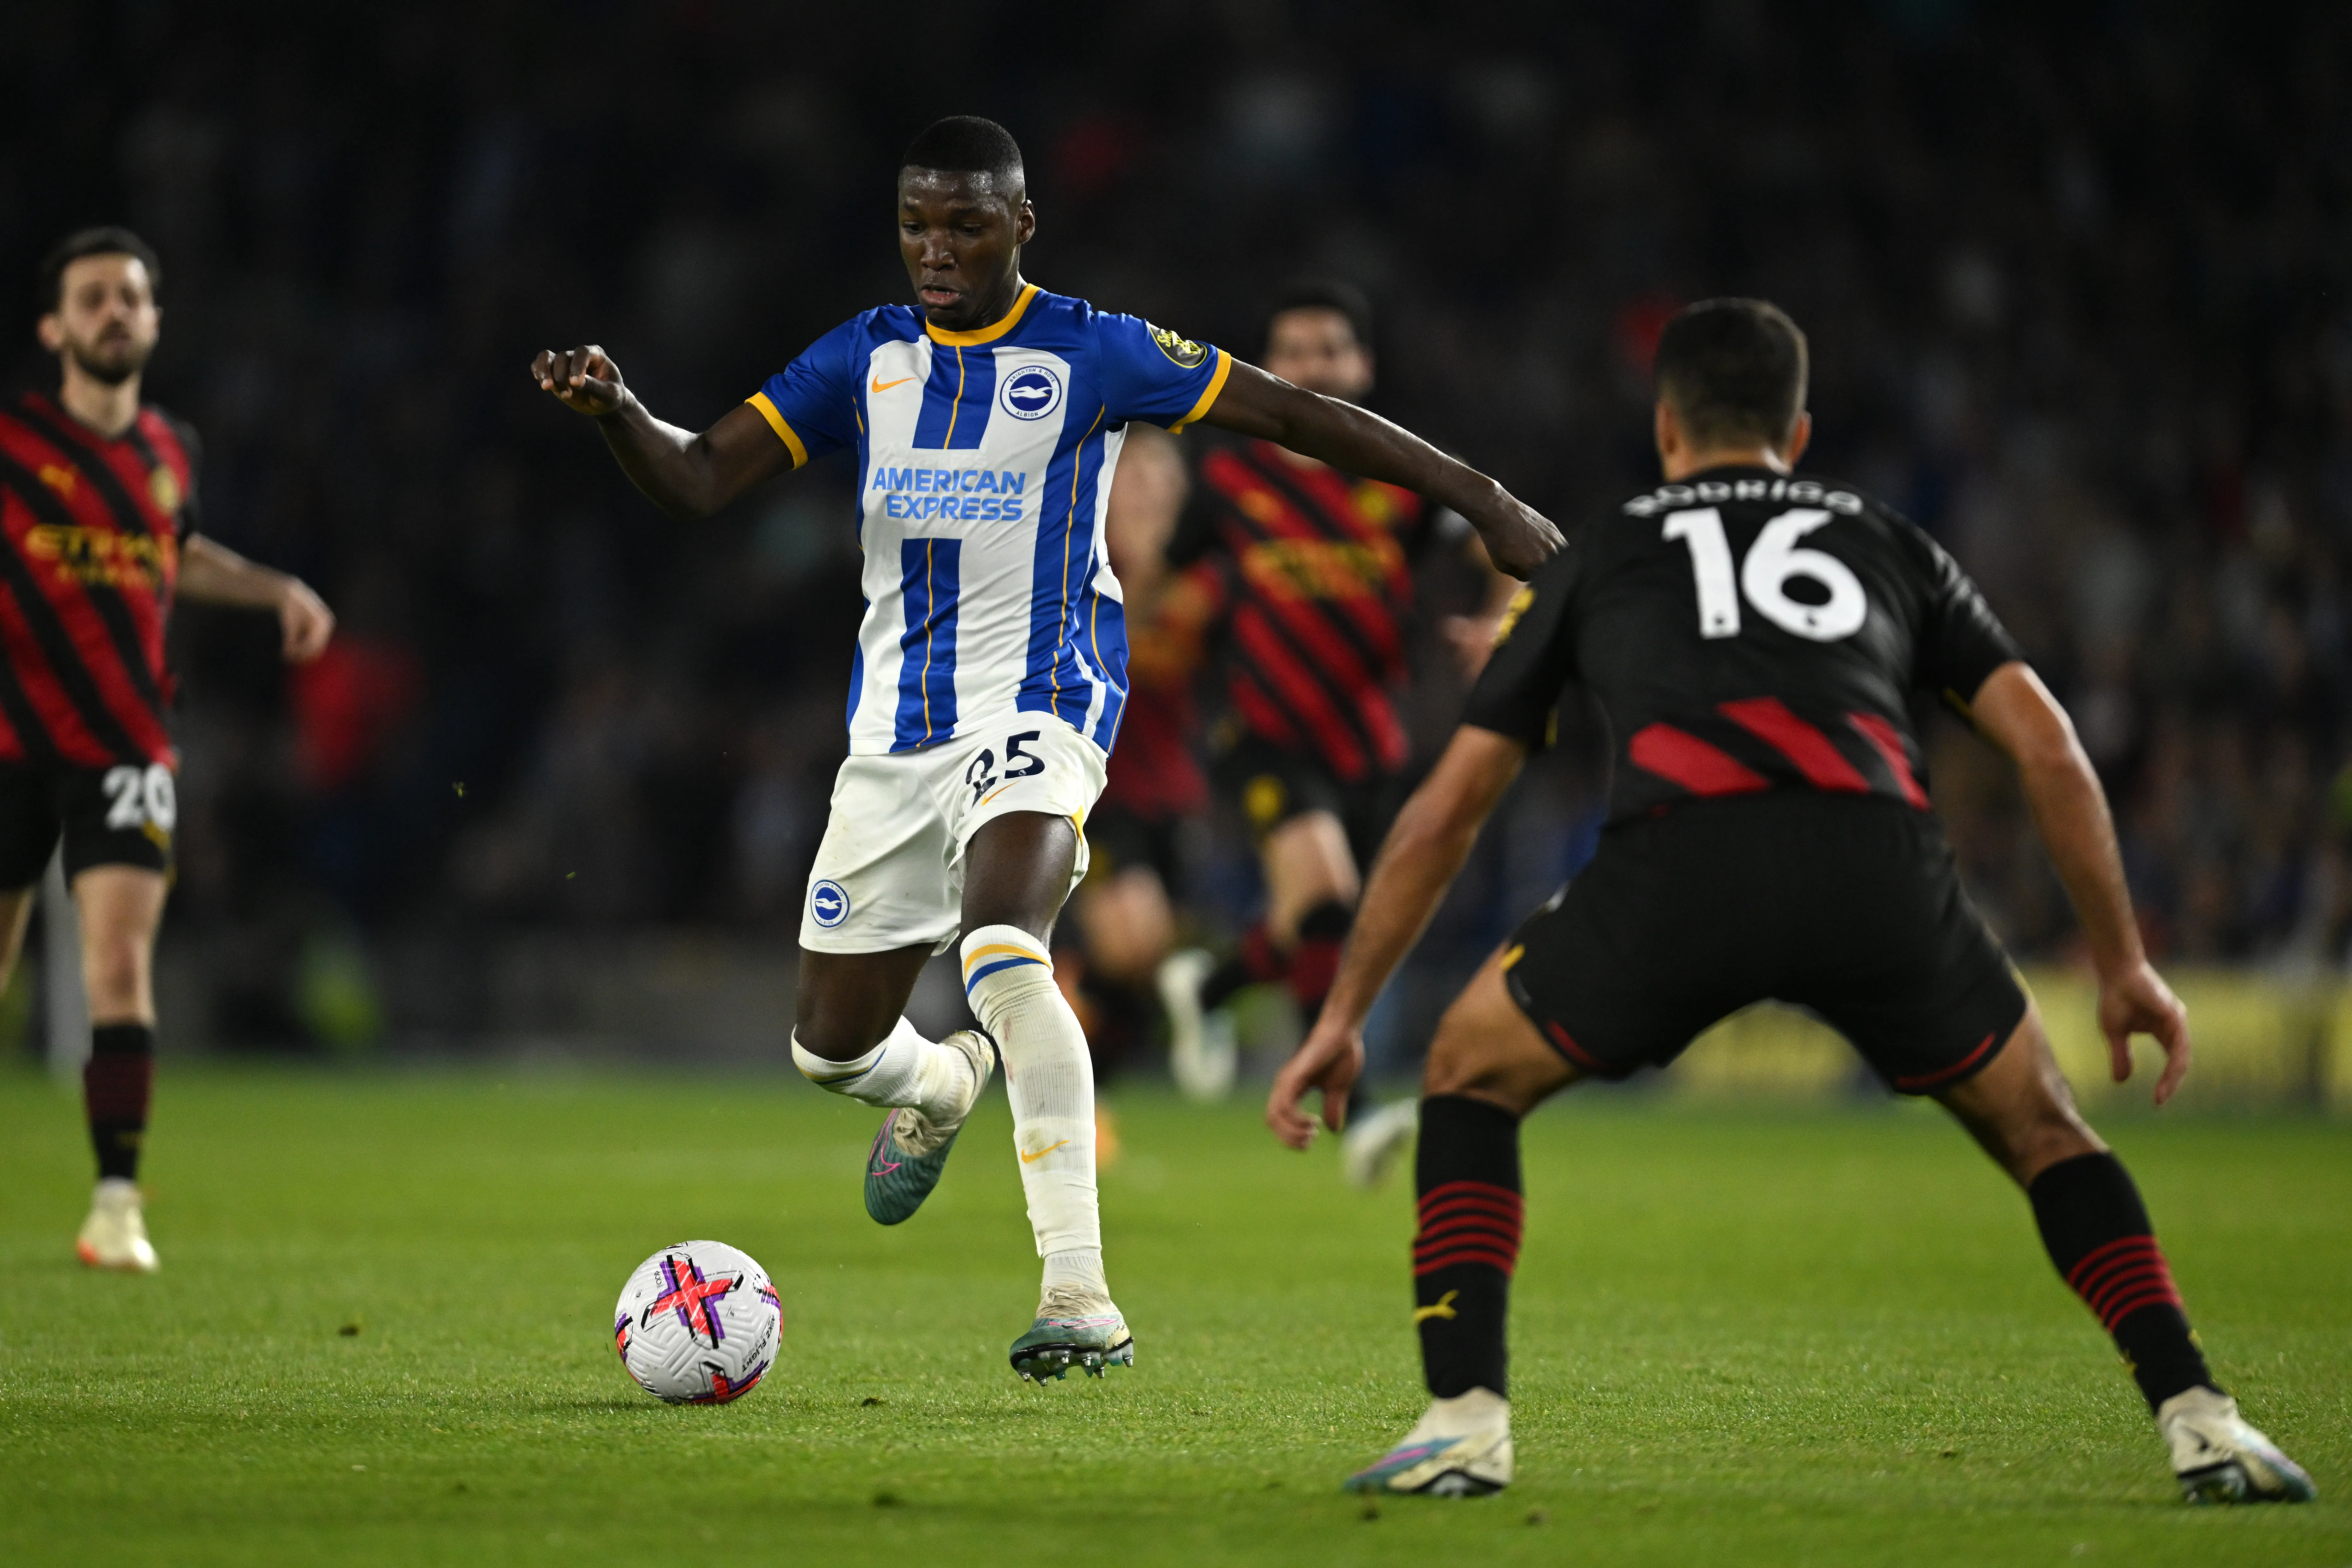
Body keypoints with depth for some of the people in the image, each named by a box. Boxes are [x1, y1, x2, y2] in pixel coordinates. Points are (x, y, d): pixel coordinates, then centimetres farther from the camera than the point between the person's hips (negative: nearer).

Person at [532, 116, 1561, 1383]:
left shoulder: (1089, 354, -5)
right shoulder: (865, 360, 8)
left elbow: (1298, 416, -4)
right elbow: (698, 481, 4)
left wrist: (1482, 501, -7)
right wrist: (613, 408, -17)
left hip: (1037, 708, -5)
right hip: (894, 730, 5)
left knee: (1001, 951, -34)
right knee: (830, 1046, 10)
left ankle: (1079, 1293, -37)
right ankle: (942, 1086, 50)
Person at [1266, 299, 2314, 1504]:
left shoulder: (1598, 558, 33)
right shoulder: (1890, 542, 34)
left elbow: (1445, 813, 33)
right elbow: (2049, 747, 24)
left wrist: (1344, 1017, 40)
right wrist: (2123, 966, 32)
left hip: (1680, 859, -1)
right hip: (1879, 857, 1)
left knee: (1470, 1075, 26)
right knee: (2038, 1127, 26)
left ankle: (1464, 1422, 12)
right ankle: (2200, 1420, 11)